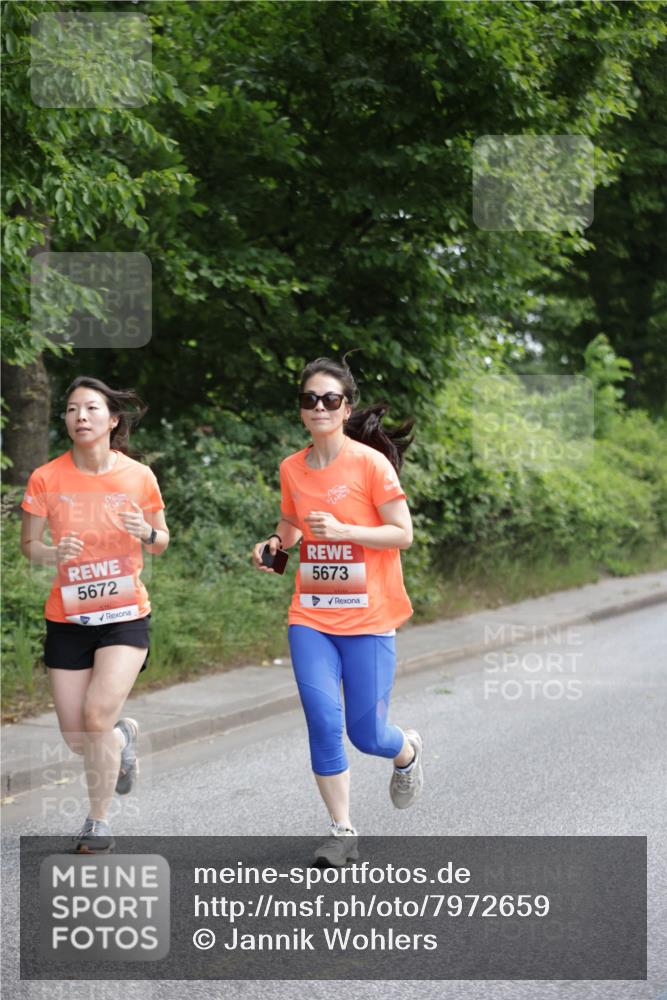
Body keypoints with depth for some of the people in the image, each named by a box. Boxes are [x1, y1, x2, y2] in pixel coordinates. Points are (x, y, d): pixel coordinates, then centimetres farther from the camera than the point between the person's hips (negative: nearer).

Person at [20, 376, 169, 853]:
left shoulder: (139, 476, -5)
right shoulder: (46, 479, -6)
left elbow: (161, 542, 7)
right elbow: (28, 544, 3)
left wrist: (146, 532, -16)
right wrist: (53, 553, -19)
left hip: (126, 615, -2)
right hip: (68, 618, 2)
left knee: (98, 714, -18)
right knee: (76, 738, 3)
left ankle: (99, 822, 1)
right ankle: (123, 734, 41)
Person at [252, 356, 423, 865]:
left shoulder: (370, 463, -9)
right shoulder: (292, 469, 5)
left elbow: (403, 534, -9)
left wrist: (344, 530, -21)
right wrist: (275, 543, 0)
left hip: (368, 618, -3)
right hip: (311, 617, 3)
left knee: (366, 733, 0)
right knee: (323, 721, -9)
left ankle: (408, 751, 38)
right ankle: (343, 832, 4)